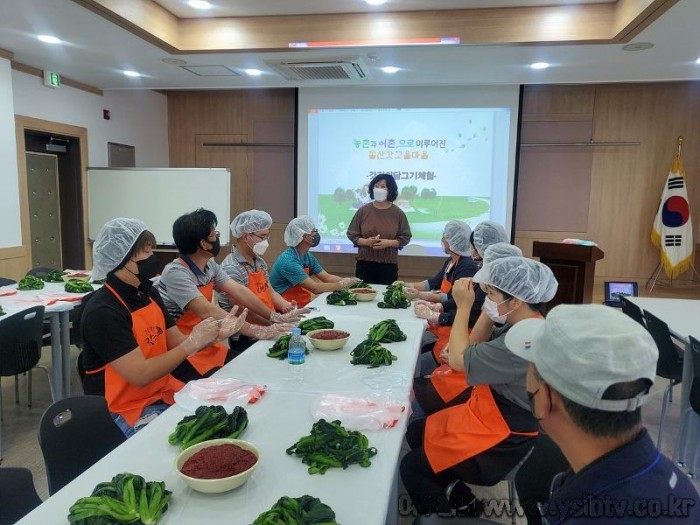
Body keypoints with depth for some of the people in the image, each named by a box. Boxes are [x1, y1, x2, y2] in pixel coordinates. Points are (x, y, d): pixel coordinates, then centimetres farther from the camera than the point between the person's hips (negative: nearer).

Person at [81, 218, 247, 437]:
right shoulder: (102, 311, -21)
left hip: (164, 393, 7)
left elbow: (177, 343, 7)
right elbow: (141, 375, -24)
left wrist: (215, 334, -10)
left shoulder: (148, 293, 4)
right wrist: (193, 343, -19)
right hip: (127, 410, -7)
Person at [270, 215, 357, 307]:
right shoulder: (288, 261, -22)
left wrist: (349, 281, -2)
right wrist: (342, 285, -15)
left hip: (303, 305, 8)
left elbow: (327, 277, 11)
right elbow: (315, 288, -24)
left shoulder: (308, 257, 6)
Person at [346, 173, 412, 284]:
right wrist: (365, 241, -13)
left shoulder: (398, 213, 1)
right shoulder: (363, 210, 2)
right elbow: (351, 234, 5)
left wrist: (389, 243, -14)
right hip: (365, 263, 1)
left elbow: (405, 237, 2)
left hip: (388, 264, 0)